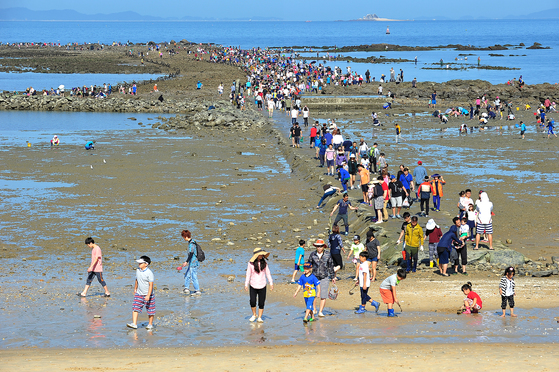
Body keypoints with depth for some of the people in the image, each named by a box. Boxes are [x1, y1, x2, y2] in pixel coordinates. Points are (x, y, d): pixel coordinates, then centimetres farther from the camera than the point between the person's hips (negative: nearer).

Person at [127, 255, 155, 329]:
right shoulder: (138, 271, 3)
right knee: (135, 308, -8)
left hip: (148, 294, -5)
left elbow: (151, 285, -20)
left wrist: (148, 295, -26)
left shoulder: (149, 273, -18)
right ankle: (134, 324, -13)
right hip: (139, 294, 5)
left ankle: (150, 324, 22)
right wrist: (135, 289, 27)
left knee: (150, 310, 7)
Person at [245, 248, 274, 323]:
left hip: (262, 286, 1)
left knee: (261, 303, 1)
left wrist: (271, 283, 4)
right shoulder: (251, 263, -5)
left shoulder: (264, 263, 0)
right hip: (253, 286, -1)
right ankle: (254, 315, 17)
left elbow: (268, 273, 7)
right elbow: (248, 274, 2)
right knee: (252, 302, -7)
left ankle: (259, 317, 14)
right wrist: (246, 285, 0)